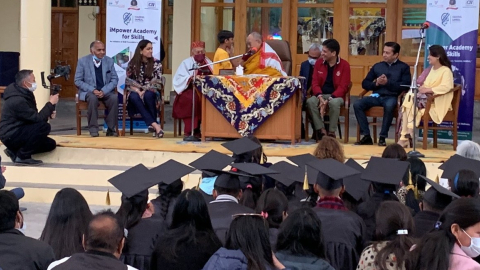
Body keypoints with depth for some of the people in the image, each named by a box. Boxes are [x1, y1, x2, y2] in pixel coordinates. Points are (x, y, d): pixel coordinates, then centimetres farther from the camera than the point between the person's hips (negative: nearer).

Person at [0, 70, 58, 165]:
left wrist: (48, 115, -6)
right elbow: (37, 119, -25)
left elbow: (33, 117, 13)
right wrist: (51, 103, -15)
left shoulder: (24, 94, 6)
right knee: (44, 127, -27)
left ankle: (15, 151, 10)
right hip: (11, 136, -10)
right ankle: (22, 157, -16)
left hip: (19, 132, 10)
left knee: (50, 144, 11)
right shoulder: (17, 100, -26)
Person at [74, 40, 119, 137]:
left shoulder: (109, 61, 6)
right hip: (88, 91, -2)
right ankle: (93, 129, -25)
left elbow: (114, 79, 4)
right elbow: (78, 81, -3)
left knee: (114, 97, -30)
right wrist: (92, 90, -19)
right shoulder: (82, 61, -1)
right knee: (93, 98, -37)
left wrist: (104, 91, -15)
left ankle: (111, 129, -20)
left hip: (105, 92, 2)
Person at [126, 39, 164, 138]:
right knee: (134, 97, -35)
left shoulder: (156, 63, 3)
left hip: (151, 93, -1)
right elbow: (128, 81, 2)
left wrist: (146, 90, -17)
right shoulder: (133, 63, 4)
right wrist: (137, 91, -15)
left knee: (148, 96, -37)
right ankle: (155, 125, -46)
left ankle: (152, 124, -28)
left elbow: (157, 82, -4)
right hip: (136, 92, 1)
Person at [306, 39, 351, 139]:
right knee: (310, 101, -31)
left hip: (336, 96, -3)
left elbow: (343, 87, -10)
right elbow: (315, 83, 2)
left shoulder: (344, 65, -5)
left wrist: (329, 99, -23)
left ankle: (331, 132, -25)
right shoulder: (319, 64, 7)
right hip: (321, 95, 3)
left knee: (334, 103, -39)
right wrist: (320, 97, -19)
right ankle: (321, 130, -24)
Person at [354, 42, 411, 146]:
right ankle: (366, 136, -19)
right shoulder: (377, 66, 19)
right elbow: (365, 83, 17)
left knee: (389, 105, -39)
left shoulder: (404, 67, 8)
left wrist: (388, 83, -13)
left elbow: (405, 86, -6)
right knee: (357, 104, -22)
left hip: (392, 97, -4)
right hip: (376, 96, 4)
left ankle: (382, 137, -28)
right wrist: (376, 83, -3)